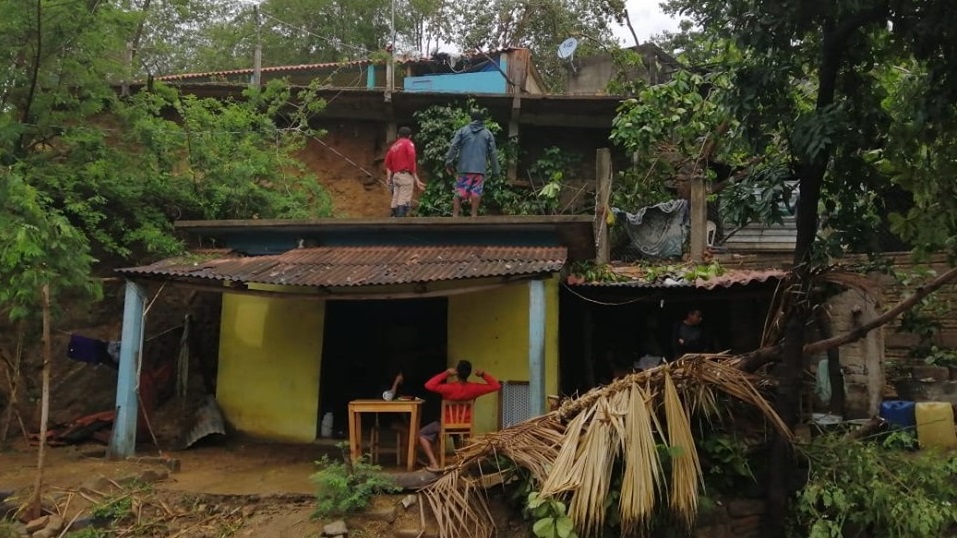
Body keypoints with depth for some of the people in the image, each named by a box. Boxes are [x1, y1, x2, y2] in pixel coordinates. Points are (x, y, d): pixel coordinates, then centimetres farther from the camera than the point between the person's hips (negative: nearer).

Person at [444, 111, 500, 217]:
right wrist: (495, 171, 8)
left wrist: (448, 162, -2)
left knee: (459, 193, 4)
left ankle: (455, 215, -1)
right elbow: (492, 153, 6)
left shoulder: (463, 131, 7)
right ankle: (474, 215, -1)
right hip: (480, 168, 0)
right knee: (476, 194, 3)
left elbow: (453, 147, -2)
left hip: (464, 168, 0)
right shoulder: (487, 133, 9)